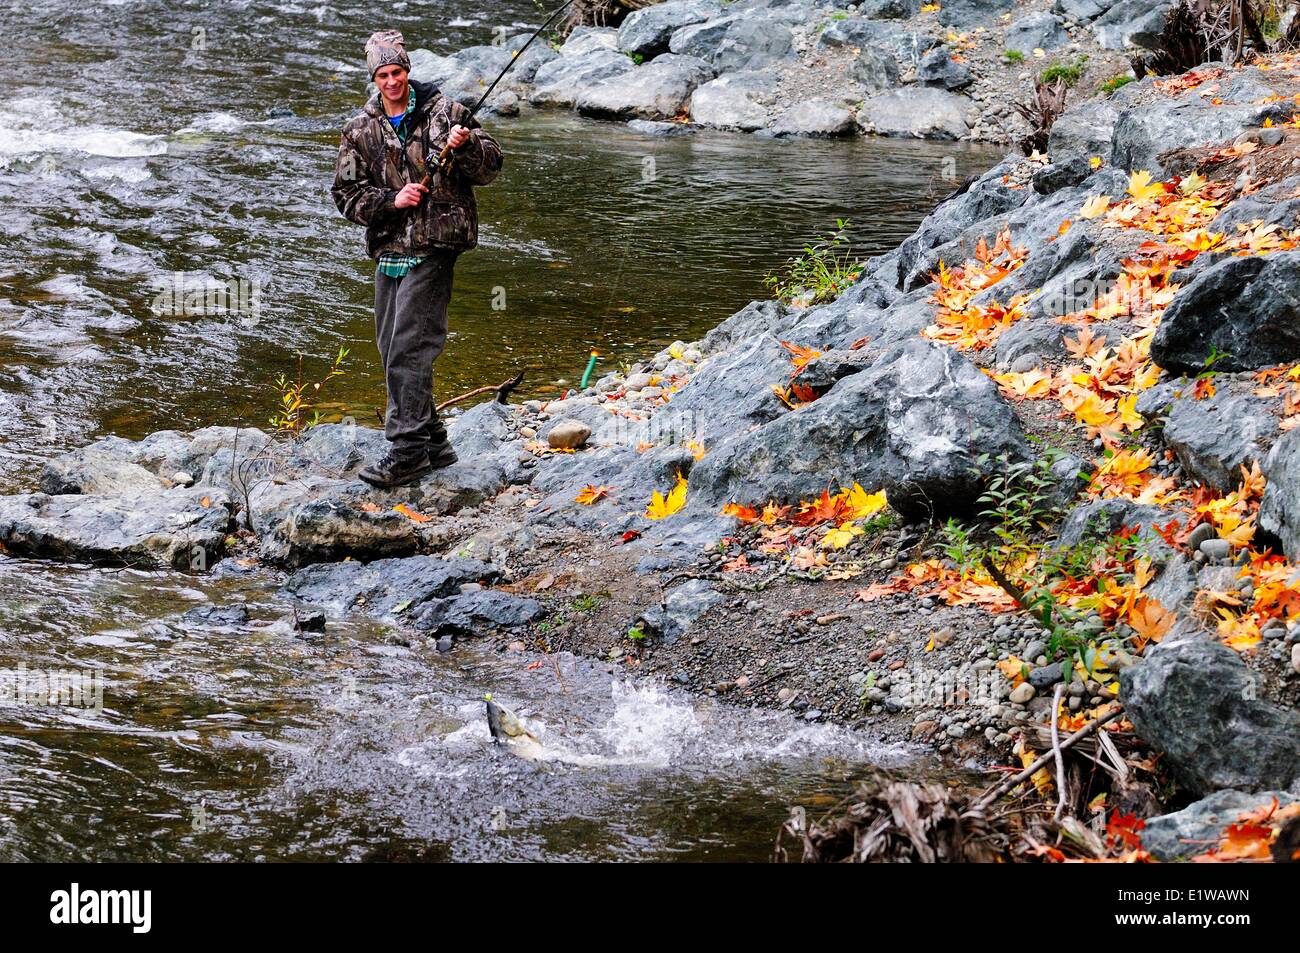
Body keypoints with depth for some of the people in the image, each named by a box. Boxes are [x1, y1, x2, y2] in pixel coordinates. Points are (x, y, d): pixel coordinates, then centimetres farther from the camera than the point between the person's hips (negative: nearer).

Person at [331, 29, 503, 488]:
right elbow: (346, 193, 6)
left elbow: (490, 167, 2)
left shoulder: (444, 112, -1)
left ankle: (410, 449, -12)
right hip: (388, 251, 6)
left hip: (432, 247, -6)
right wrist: (391, 200, -10)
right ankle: (432, 442, 22)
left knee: (409, 349, -13)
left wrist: (465, 147, -18)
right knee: (393, 352, 11)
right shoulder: (360, 130, 8)